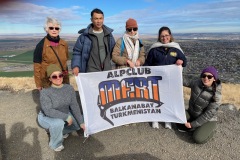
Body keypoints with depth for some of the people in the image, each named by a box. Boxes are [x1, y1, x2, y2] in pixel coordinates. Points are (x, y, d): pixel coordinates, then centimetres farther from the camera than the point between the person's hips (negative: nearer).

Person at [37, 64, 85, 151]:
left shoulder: (69, 88, -14)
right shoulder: (45, 91, -26)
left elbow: (74, 106, -13)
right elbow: (48, 111, -33)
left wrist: (81, 122, -14)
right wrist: (67, 117, -31)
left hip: (64, 115, 5)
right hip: (46, 117, -5)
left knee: (78, 123, -6)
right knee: (58, 123, -34)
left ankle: (61, 131, 18)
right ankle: (55, 144, -4)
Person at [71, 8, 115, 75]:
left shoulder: (108, 34, 9)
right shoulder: (85, 35, -2)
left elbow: (113, 52, 19)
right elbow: (77, 52, 1)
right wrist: (76, 66, -12)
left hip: (107, 70, 4)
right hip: (91, 72, -4)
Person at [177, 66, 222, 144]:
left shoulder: (216, 95, -23)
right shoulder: (197, 83, -12)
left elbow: (209, 114, -21)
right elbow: (187, 82, 9)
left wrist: (193, 124, -21)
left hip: (207, 120, -4)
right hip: (191, 113, 4)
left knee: (198, 139, -23)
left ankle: (210, 129, 9)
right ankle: (198, 128, 1)